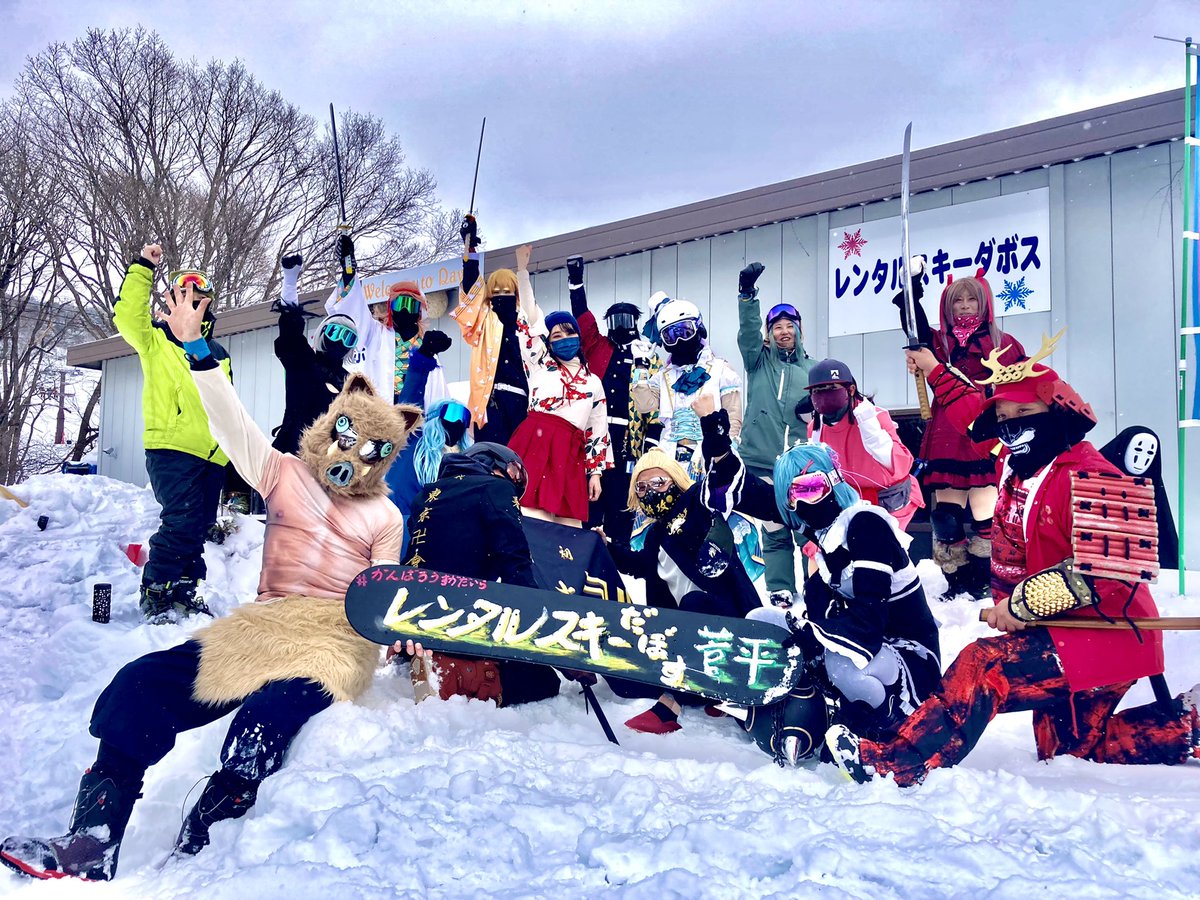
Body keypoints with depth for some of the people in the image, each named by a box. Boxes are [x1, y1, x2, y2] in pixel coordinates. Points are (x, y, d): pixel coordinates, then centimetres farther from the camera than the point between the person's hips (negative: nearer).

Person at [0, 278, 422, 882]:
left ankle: (193, 856, -29)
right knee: (144, 682, -17)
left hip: (334, 642, -3)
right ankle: (89, 846, -23)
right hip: (261, 627, 3)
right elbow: (232, 424, 5)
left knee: (266, 715, -36)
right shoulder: (285, 477, 16)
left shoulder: (385, 519, 13)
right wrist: (196, 352, -4)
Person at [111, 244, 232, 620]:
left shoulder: (219, 355, 22)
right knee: (181, 521, -16)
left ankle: (183, 592, 20)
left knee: (198, 526, 9)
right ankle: (154, 593, -4)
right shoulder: (157, 340, 7)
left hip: (212, 455, 6)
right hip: (171, 448, -6)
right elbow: (128, 316, -13)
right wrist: (142, 268, -16)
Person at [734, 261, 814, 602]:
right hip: (762, 463, 0)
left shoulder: (811, 369, 14)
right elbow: (747, 330, -7)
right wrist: (747, 294, -21)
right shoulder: (759, 360, 11)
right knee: (773, 532, 3)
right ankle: (780, 593, 12)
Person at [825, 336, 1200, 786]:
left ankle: (896, 762, -24)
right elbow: (974, 415, 25)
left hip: (1106, 638, -10)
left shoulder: (1087, 479, -22)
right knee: (1068, 747, 19)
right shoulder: (1016, 465, 5)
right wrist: (937, 372, 30)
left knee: (982, 665, -25)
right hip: (1060, 633, 10)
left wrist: (1028, 600, -30)